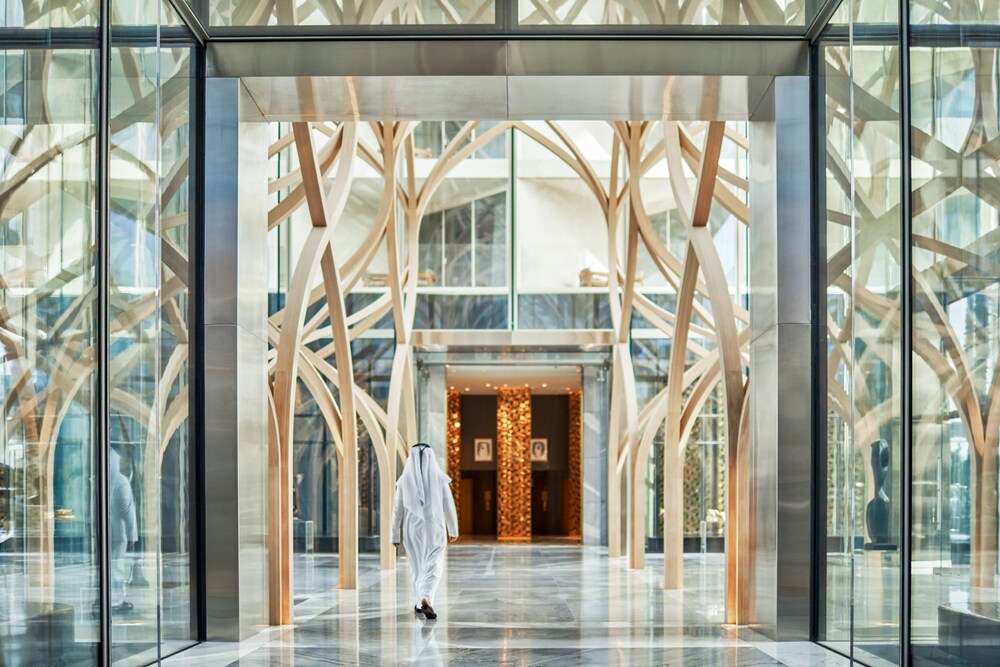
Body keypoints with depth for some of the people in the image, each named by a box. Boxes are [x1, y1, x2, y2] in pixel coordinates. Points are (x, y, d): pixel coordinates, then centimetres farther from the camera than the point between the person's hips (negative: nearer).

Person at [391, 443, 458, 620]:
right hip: (434, 528, -2)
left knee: (417, 565, 20)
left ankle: (420, 603, 30)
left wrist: (395, 535, 7)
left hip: (412, 529, 2)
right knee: (433, 566, 2)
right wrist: (453, 530, 13)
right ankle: (426, 599, -23)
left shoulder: (404, 479, -4)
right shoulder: (439, 477, -6)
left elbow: (398, 509, -1)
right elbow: (449, 506, 0)